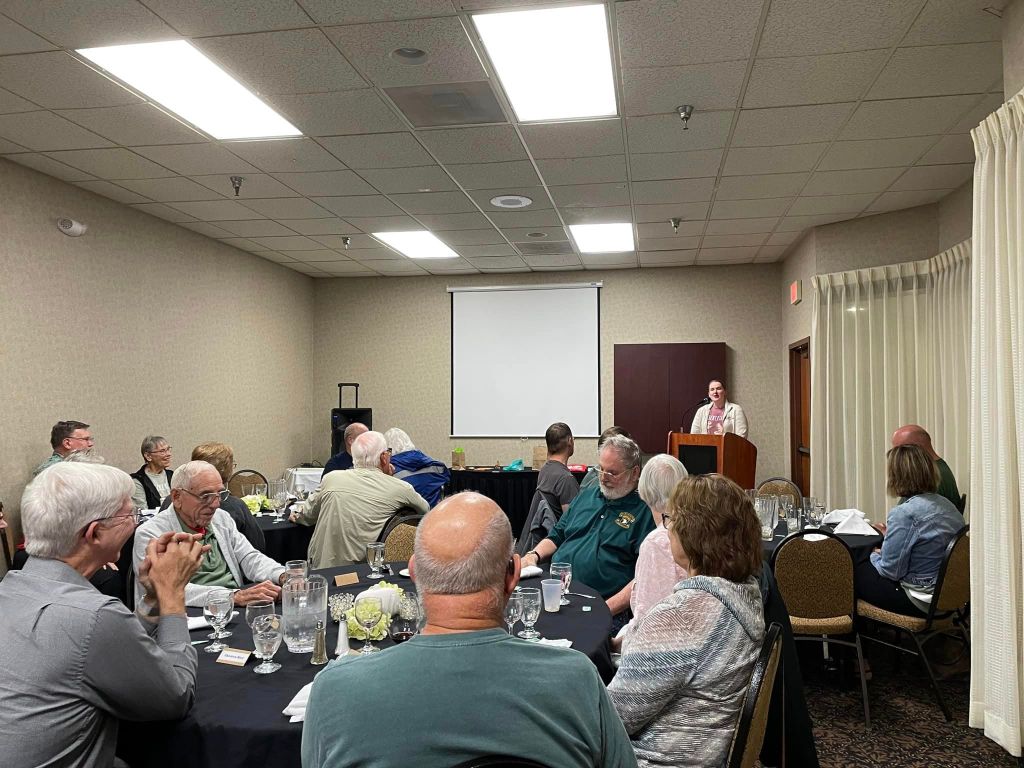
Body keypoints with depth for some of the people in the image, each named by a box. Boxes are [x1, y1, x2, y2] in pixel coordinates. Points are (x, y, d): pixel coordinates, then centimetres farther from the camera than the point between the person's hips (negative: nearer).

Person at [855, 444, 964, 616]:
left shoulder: (904, 513, -22)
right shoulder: (948, 505, 4)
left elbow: (890, 571, -18)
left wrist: (875, 555, 3)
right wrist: (891, 536, 22)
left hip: (921, 603, -9)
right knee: (865, 563, 22)